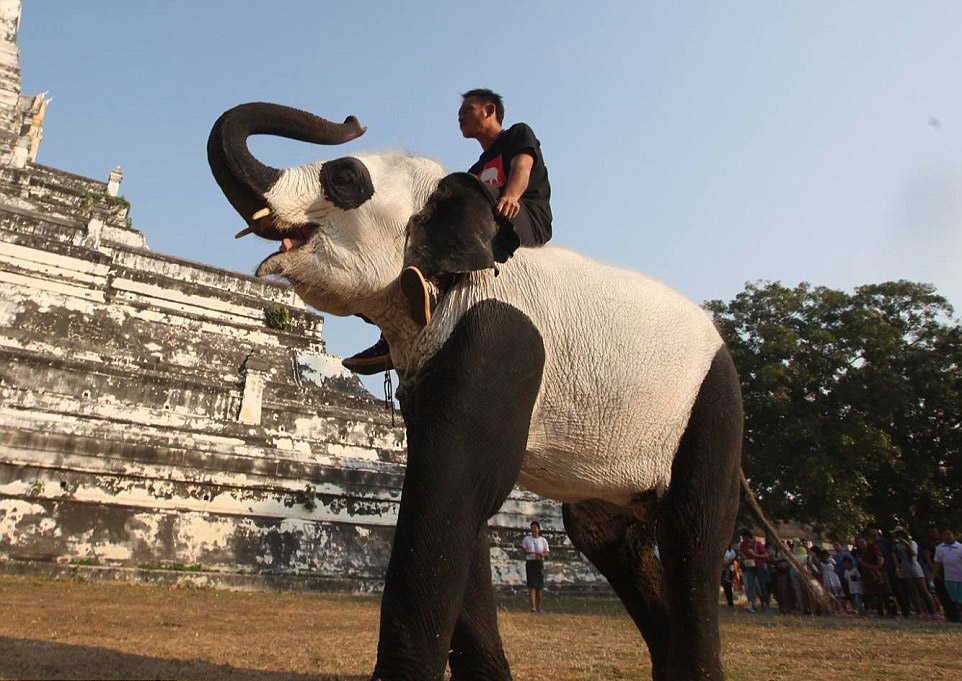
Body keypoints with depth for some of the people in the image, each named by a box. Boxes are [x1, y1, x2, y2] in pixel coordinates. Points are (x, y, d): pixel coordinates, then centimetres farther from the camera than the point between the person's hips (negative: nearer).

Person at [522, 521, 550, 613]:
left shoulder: (543, 540, 8)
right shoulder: (526, 539, 4)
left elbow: (547, 554, 8)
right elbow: (523, 551, 2)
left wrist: (542, 554, -14)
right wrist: (527, 552, -20)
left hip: (540, 563, 2)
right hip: (530, 563, -2)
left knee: (540, 586, 4)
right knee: (532, 585, -12)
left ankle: (539, 607, 14)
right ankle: (533, 606, -16)